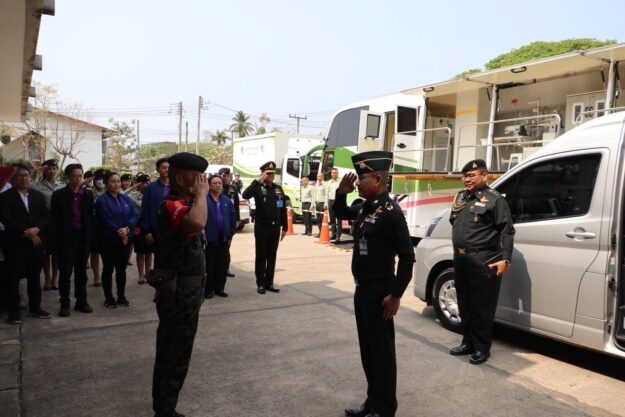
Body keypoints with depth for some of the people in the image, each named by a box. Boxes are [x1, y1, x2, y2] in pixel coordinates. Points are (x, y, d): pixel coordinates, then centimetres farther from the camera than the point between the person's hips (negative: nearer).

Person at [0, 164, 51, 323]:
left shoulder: (38, 195, 11)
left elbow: (46, 216, 4)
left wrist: (36, 229, -15)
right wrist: (27, 233, -16)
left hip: (36, 243, 4)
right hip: (15, 244, -4)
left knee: (34, 277, 12)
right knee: (14, 278, 2)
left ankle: (35, 307, 22)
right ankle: (14, 311, 12)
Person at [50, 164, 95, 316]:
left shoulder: (87, 195, 5)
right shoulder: (59, 195, -2)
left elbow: (90, 217, 7)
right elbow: (54, 218, -2)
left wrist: (90, 236, 0)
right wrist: (56, 240, -5)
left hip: (83, 238, 3)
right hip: (66, 239, -2)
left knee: (81, 272, 10)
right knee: (65, 273, 3)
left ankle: (81, 301, 19)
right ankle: (64, 304, 12)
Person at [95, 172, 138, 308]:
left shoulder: (126, 199, 9)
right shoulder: (102, 200, -6)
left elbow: (135, 216, -2)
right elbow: (107, 221, -15)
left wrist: (127, 228, -18)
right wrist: (120, 234, -14)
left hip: (125, 240, 4)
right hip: (108, 240, -4)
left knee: (121, 268, 10)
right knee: (108, 268, 4)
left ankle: (121, 296, 19)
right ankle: (109, 298, 14)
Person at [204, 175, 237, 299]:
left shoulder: (227, 200, 7)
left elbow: (233, 218, 10)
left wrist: (231, 235, 7)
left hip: (224, 238, 4)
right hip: (209, 238, -4)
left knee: (223, 264, 9)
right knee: (210, 265, 5)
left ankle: (219, 288, 20)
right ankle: (208, 289, 15)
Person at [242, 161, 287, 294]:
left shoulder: (278, 189, 9)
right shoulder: (258, 187, -5)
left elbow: (283, 209, 10)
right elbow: (245, 195, -27)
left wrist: (284, 227, 7)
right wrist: (258, 181, -23)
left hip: (275, 228, 4)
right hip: (262, 227, -4)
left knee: (272, 256, 10)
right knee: (261, 256, 4)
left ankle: (269, 283, 19)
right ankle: (260, 284, 12)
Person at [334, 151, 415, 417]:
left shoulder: (390, 212, -19)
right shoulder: (365, 207, 6)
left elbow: (407, 257, -21)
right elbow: (341, 214, 25)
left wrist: (395, 295, -19)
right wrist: (342, 193, 5)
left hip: (379, 292, -9)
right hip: (362, 290, 9)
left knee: (382, 351, 5)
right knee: (367, 349, 18)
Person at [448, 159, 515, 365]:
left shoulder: (495, 199, -7)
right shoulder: (460, 197, 14)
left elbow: (507, 232, -10)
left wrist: (505, 259, -17)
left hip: (483, 260, -7)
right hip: (460, 258, 7)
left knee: (482, 307, 2)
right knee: (464, 304, 15)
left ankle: (482, 348, 15)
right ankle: (468, 342, 29)